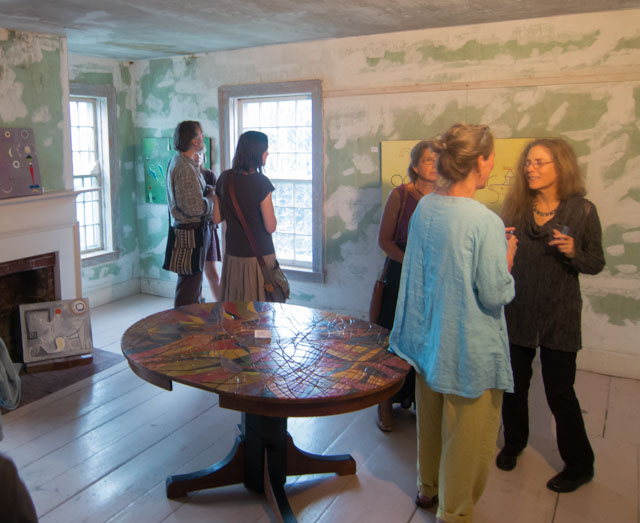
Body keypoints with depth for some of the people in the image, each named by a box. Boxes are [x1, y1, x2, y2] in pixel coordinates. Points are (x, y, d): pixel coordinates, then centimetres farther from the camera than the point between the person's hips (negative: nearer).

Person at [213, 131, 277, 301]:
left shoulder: (224, 178, 1)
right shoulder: (261, 182, -15)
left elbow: (216, 218, 8)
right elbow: (271, 227, -14)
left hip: (232, 255, 6)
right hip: (259, 255, -5)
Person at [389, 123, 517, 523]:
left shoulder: (424, 207, -3)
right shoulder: (485, 222, -25)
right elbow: (496, 295, -20)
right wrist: (507, 261, -2)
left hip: (429, 335, 7)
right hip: (470, 347, -7)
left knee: (431, 418, 25)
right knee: (467, 433, 13)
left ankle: (429, 487, 47)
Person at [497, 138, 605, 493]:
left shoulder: (582, 211, -8)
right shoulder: (515, 208, 0)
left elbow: (597, 263, -2)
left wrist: (574, 252, -22)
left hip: (559, 316, -3)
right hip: (517, 311, 3)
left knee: (559, 391, 5)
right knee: (514, 383, 14)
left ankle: (579, 464, 27)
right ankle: (514, 442, 40)